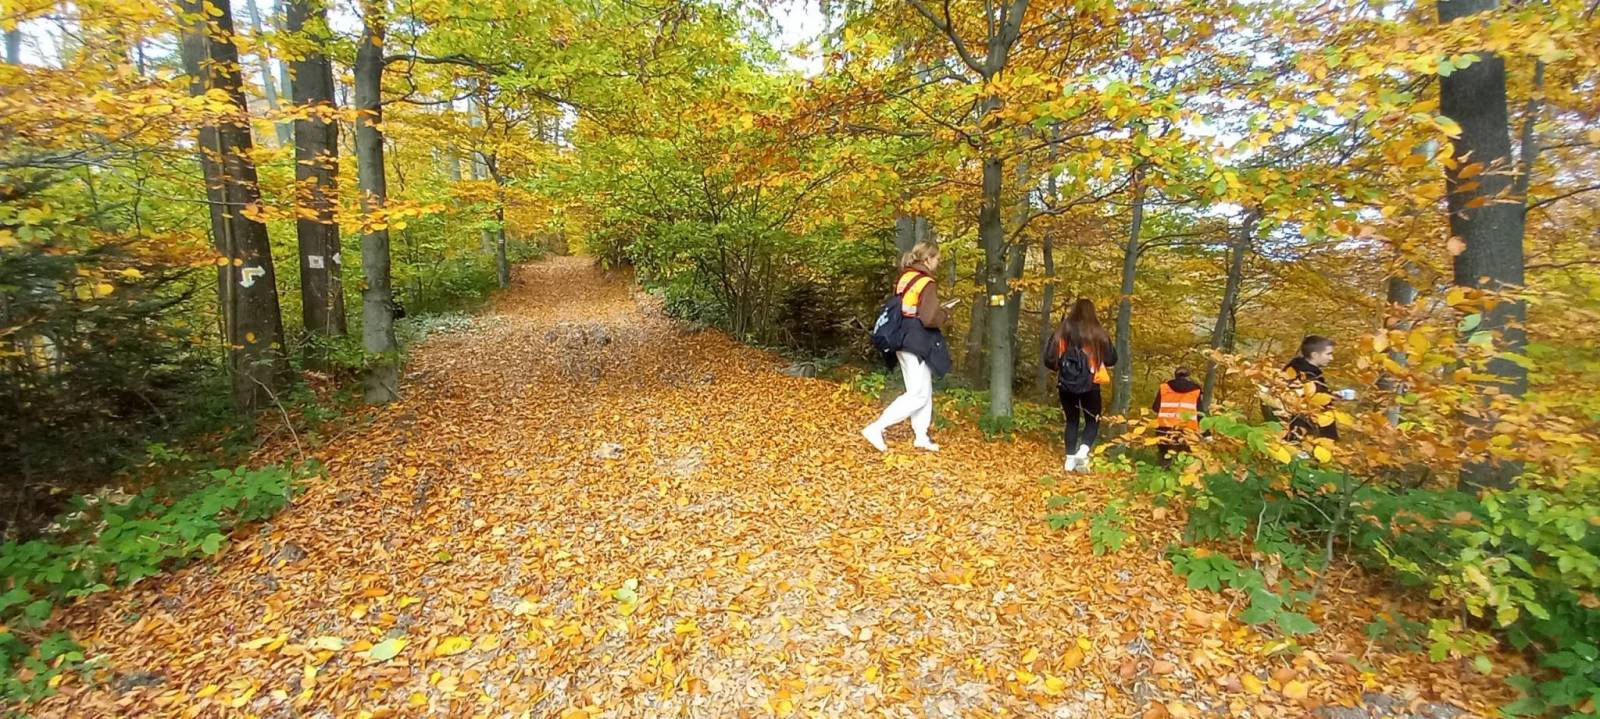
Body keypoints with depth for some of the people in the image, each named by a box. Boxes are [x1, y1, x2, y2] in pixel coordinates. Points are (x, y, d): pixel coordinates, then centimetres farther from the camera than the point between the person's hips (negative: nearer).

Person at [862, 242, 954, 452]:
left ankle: (921, 437, 23)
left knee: (924, 390, 17)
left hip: (903, 340, 9)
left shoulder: (905, 278, 10)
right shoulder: (927, 283, -15)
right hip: (918, 343, -9)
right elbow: (929, 319, -23)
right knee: (919, 394, -2)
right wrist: (944, 314, -2)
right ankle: (876, 428, -7)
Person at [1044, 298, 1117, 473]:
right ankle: (1082, 451, -6)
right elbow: (1112, 359, 5)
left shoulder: (1063, 330, -4)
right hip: (1091, 385, -1)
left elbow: (1049, 360, -2)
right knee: (1092, 421, 15)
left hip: (1065, 385, 1)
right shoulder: (1098, 332, -5)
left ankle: (1070, 459, 14)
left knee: (1072, 421, 16)